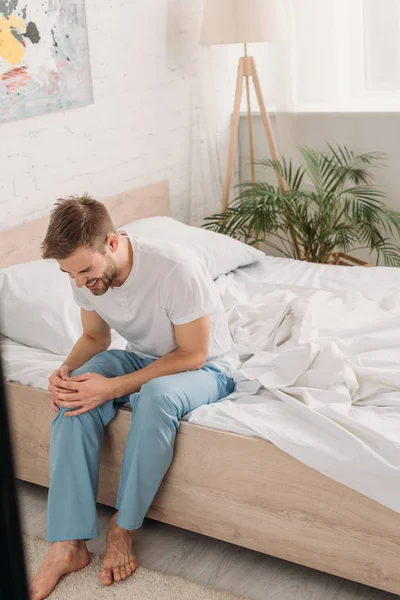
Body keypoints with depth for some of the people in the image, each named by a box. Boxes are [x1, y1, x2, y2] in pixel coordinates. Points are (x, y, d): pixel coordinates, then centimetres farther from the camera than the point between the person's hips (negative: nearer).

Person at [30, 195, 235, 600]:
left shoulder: (176, 268, -32)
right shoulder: (85, 276, -13)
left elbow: (192, 354, -23)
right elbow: (95, 337, 5)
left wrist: (113, 388, -31)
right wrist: (67, 369, -18)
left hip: (202, 368, -5)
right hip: (140, 357, 5)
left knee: (157, 395, -39)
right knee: (74, 396, -25)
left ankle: (123, 528, -18)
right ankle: (68, 544, -22)